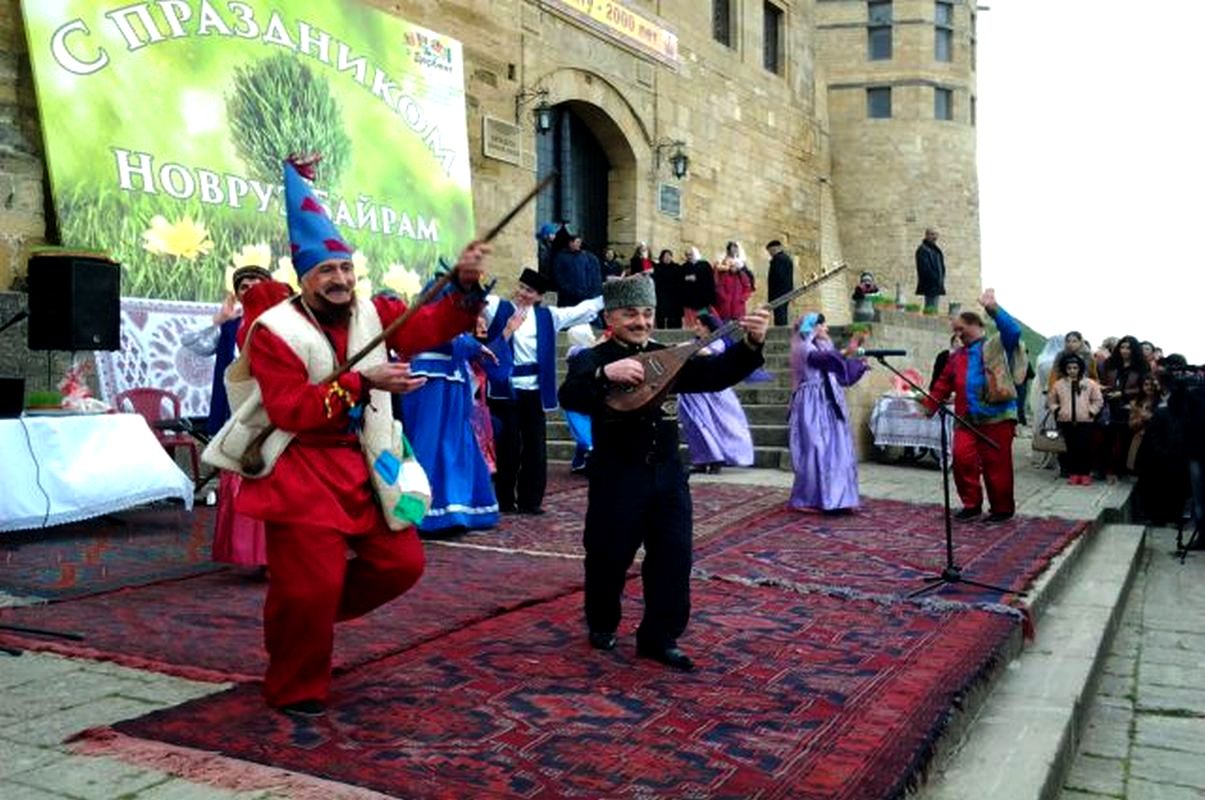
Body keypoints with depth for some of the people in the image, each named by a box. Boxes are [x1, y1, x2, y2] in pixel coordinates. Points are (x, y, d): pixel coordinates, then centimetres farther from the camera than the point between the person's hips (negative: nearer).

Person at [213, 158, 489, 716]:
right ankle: (295, 690, 19)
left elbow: (431, 327, -1)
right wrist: (363, 383, -27)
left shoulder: (372, 313, 7)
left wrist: (465, 287, -19)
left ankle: (306, 615, 31)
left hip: (363, 466, 7)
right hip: (302, 473, -6)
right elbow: (289, 409, -20)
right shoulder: (275, 330, -11)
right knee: (312, 585, -6)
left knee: (401, 563, 10)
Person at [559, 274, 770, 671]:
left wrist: (751, 343, -22)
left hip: (667, 474, 4)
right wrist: (606, 374, -44)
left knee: (673, 557, 4)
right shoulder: (591, 359, -5)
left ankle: (659, 636, 17)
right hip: (617, 478, -4)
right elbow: (570, 396, -25)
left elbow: (715, 374, -4)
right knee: (608, 557, 10)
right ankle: (602, 625, 34)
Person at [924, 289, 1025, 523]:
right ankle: (971, 505, 5)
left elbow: (1014, 331, -18)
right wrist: (928, 406, 8)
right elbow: (943, 384, 17)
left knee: (996, 464, 0)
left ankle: (1002, 509, 14)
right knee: (962, 457, -9)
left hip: (997, 416, -5)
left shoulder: (998, 345, 3)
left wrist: (993, 309, -26)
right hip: (967, 418, 5)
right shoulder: (957, 356, 18)